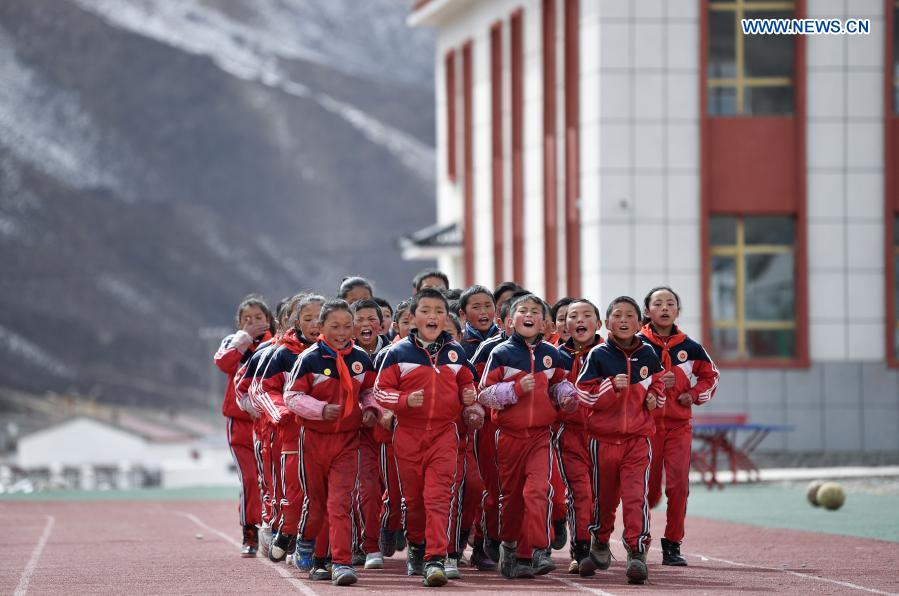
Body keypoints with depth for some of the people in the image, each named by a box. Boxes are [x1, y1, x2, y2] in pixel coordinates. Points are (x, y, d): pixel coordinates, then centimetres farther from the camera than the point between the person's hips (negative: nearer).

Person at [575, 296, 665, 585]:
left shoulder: (647, 354, 5)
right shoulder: (597, 355, -4)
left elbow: (658, 383, 21)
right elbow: (584, 394, -8)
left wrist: (655, 396, 0)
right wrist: (612, 387, -21)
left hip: (638, 437, 1)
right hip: (604, 437, -1)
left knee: (636, 494, -13)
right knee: (604, 493, 12)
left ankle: (637, 551, -15)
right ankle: (600, 541, 35)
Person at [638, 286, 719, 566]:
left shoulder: (689, 347, 6)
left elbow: (710, 376, 20)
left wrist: (694, 395, 2)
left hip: (679, 424, 2)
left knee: (678, 484, -10)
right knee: (648, 488, 1)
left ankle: (672, 545, -2)